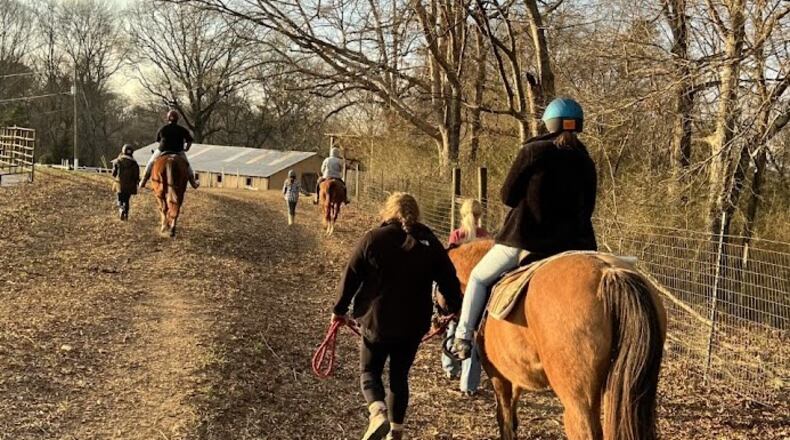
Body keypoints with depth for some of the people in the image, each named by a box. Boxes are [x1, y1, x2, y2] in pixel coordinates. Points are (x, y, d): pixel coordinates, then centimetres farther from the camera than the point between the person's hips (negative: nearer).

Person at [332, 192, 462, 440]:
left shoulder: (374, 238, -6)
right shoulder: (429, 242, 0)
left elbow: (351, 277, -3)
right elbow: (449, 280, 3)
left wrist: (340, 309, 9)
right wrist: (454, 309, 18)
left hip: (377, 320, -2)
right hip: (413, 324, 3)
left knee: (369, 371, 13)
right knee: (399, 375, 17)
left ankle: (378, 412, -14)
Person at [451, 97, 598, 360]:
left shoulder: (533, 151, -7)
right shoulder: (586, 162, 7)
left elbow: (507, 196, -3)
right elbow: (587, 208, 10)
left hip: (525, 239, -3)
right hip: (570, 244, 3)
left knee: (479, 277, 17)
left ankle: (463, 337, 13)